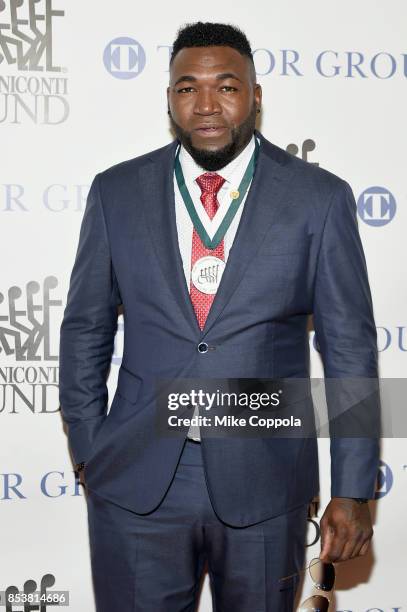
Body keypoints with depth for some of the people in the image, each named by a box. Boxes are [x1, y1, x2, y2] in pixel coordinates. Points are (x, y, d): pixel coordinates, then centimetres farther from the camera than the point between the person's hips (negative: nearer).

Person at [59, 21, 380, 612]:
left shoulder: (320, 198, -4)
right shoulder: (116, 192, 1)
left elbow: (349, 346, -3)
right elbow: (85, 329, 8)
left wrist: (352, 490, -4)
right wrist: (89, 452, 6)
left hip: (264, 481, 0)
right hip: (136, 480, 1)